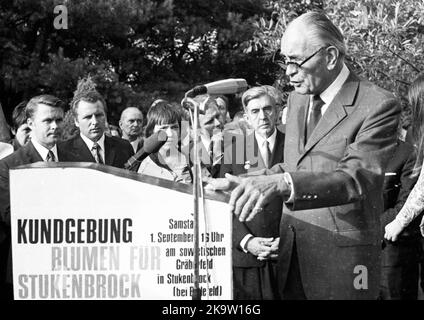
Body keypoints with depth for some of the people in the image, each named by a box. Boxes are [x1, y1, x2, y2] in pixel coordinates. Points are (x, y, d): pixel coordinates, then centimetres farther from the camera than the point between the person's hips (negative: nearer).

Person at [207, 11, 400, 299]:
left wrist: (281, 184, -40)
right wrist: (248, 183, 4)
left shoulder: (378, 105, -14)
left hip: (341, 263, -7)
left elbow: (356, 178, -26)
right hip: (292, 257, 7)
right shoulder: (297, 99, 12)